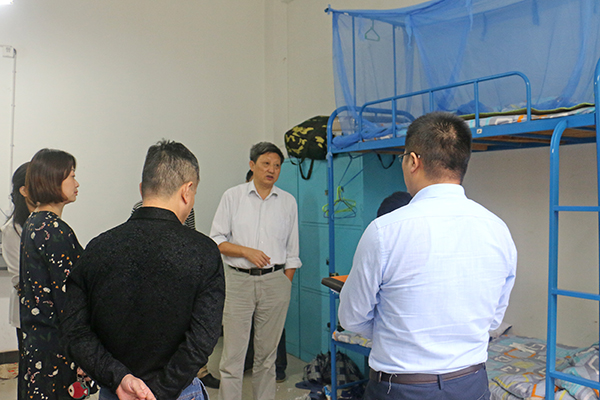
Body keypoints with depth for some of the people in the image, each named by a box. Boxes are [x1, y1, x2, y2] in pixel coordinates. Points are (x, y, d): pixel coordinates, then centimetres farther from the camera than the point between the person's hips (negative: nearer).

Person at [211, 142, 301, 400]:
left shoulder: (288, 201, 9)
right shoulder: (232, 197, 5)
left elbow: (291, 251, 12)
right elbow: (217, 240, 2)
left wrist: (286, 284, 7)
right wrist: (247, 251, -12)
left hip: (275, 281, 2)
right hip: (239, 281, -1)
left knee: (267, 353, 10)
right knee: (233, 353, -1)